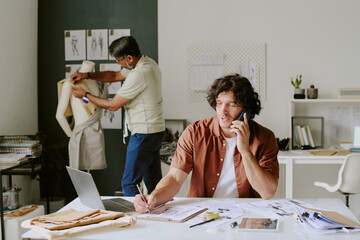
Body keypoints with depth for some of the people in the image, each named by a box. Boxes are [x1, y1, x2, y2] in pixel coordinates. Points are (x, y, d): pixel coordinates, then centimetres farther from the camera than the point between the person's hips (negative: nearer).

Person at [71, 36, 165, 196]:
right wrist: (87, 75, 12)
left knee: (129, 184, -4)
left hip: (144, 134, -10)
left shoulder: (138, 75, -22)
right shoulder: (148, 63, 9)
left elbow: (113, 105, -14)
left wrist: (85, 95, -2)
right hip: (156, 131, 10)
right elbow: (115, 76, 22)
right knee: (154, 184, 13)